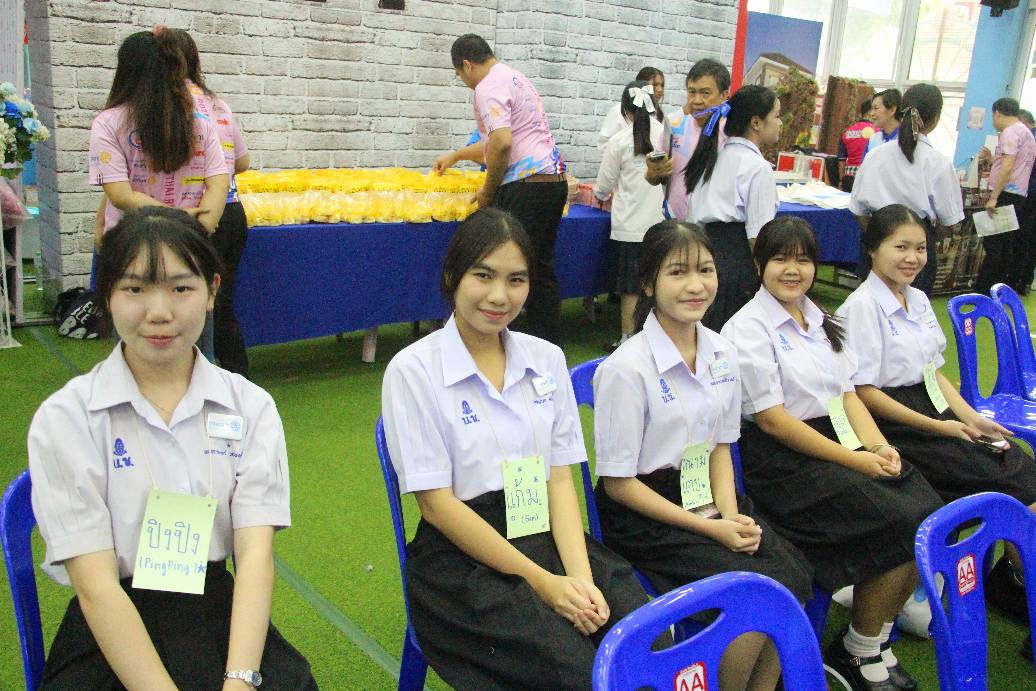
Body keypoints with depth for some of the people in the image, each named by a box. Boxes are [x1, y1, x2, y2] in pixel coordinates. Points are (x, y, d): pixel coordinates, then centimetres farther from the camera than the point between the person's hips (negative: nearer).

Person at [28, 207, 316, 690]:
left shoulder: (251, 407, 3)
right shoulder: (64, 419, -4)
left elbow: (255, 554, -7)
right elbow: (95, 582, -11)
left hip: (221, 616, 1)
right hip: (111, 634, -1)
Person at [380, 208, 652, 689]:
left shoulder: (546, 359, 8)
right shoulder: (413, 370, -7)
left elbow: (560, 479, 4)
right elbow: (437, 503, -10)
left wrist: (580, 577, -12)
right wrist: (541, 581, -14)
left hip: (547, 536, 5)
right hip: (462, 558, -4)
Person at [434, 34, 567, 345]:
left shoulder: (488, 88, -7)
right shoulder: (516, 78, 24)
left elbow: (502, 143, -23)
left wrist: (488, 190, -9)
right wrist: (455, 156, 45)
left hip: (525, 186, -10)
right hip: (553, 181, 10)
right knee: (541, 270, 14)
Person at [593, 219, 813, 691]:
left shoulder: (722, 355, 2)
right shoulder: (626, 369, -18)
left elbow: (720, 446, 13)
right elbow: (618, 483, -14)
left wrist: (731, 515, -5)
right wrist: (710, 528, -15)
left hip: (705, 497, 6)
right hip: (643, 514, -6)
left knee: (793, 578, -15)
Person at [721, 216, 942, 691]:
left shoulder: (820, 321, 17)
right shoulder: (748, 328, -8)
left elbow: (847, 393, 15)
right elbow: (772, 420, -14)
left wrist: (877, 444, -5)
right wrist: (855, 460, -15)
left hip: (841, 441, 8)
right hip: (784, 462, -7)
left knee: (933, 513, -13)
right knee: (906, 526, -20)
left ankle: (876, 633, 8)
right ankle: (858, 652, 1)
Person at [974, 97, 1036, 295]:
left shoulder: (1010, 132, -10)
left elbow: (1008, 167, -21)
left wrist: (993, 197, -23)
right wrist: (992, 159, 27)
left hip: (1005, 195, -10)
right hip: (1019, 195, 10)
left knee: (993, 245, -9)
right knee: (1006, 246, 12)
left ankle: (982, 292, -9)